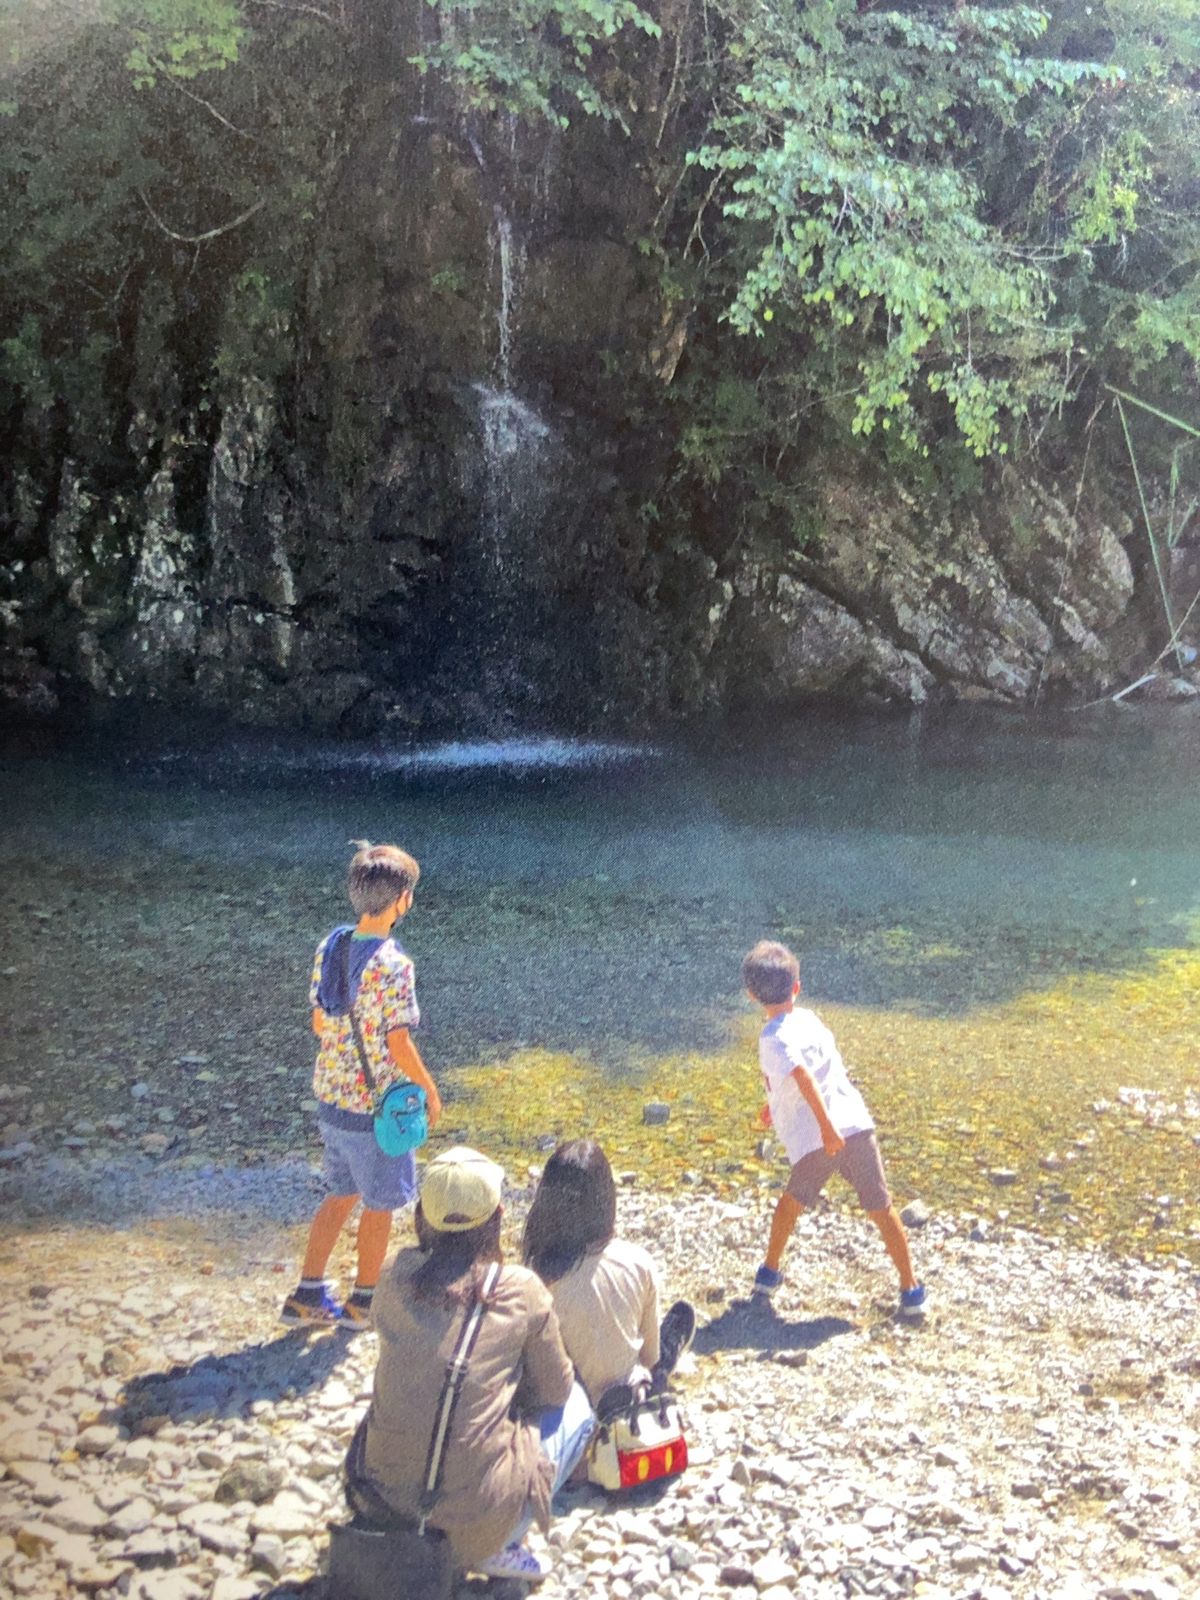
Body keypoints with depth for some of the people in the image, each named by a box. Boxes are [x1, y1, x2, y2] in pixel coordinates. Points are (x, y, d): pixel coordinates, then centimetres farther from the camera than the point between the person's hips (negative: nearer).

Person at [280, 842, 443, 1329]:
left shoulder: (330, 945, -2)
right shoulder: (393, 964, -24)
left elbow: (318, 1023, 6)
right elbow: (399, 1045, -21)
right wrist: (430, 1089, -6)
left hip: (331, 1094, 7)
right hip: (376, 1105, -7)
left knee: (341, 1195, 23)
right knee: (378, 1206, 14)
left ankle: (307, 1296, 29)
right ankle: (364, 1301, 30)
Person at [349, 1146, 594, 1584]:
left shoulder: (399, 1273, -4)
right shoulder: (520, 1291, -12)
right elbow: (553, 1391, 3)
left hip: (384, 1492, 5)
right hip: (475, 1512, -4)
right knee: (575, 1404, 18)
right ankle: (499, 1547, 8)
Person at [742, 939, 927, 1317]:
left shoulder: (774, 1037, -6)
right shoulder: (809, 1018, 15)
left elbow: (803, 1077, -24)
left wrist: (826, 1128, -29)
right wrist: (778, 1102, 45)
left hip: (813, 1140, -4)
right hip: (857, 1125, 4)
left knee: (793, 1198, 20)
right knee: (881, 1208, 8)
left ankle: (770, 1272, 33)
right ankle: (911, 1290, 9)